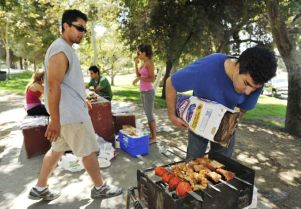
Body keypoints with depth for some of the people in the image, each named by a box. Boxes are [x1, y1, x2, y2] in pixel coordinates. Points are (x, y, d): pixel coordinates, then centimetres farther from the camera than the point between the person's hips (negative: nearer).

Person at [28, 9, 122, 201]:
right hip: (71, 114, -10)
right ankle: (100, 188, 23)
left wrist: (82, 100, 25)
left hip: (72, 110, 10)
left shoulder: (67, 49, 14)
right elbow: (53, 87, -23)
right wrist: (54, 120, -22)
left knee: (57, 149, 18)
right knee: (89, 151, 4)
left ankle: (40, 189, 33)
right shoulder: (60, 50, -18)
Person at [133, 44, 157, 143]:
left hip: (148, 91, -9)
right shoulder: (143, 63, 11)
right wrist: (136, 63, 8)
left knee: (149, 114, -5)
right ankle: (151, 134, 22)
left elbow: (152, 79, -19)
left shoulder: (149, 63, -14)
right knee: (147, 114, 12)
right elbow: (138, 75, 15)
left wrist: (139, 79, -19)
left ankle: (154, 137, 5)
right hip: (143, 91, 9)